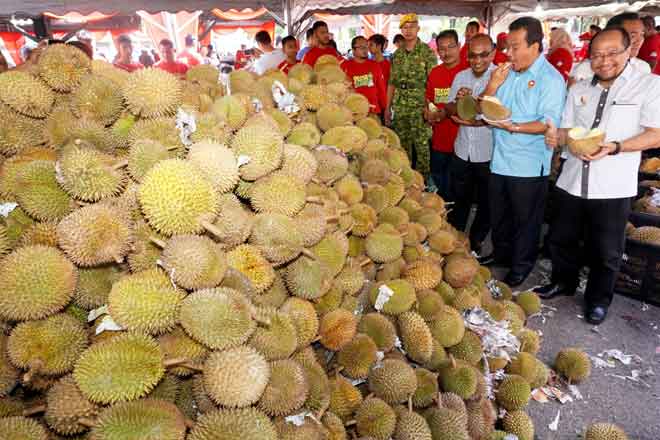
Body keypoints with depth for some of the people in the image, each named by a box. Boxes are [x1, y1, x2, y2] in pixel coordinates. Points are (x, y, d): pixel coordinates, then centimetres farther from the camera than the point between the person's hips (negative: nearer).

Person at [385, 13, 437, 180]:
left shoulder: (427, 52, -4)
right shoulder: (397, 53, 10)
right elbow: (391, 83, 13)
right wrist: (387, 108, 10)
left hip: (420, 106, -4)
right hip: (400, 108, 5)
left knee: (422, 146, -1)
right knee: (402, 146, 11)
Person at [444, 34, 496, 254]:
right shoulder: (461, 76, 5)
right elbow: (449, 109, 8)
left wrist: (475, 122, -26)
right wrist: (459, 101, -14)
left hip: (488, 153, -5)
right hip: (462, 150, 5)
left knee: (486, 202, 13)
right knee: (459, 199, 19)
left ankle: (476, 240, 32)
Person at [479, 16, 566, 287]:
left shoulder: (550, 79, -12)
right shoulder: (505, 73, 7)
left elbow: (549, 123, -18)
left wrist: (513, 127, -28)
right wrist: (493, 86, -8)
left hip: (529, 166, -6)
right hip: (500, 160, 6)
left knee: (525, 221, 9)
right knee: (498, 215, 20)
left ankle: (521, 267, 26)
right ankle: (501, 254, 41)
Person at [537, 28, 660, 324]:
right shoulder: (579, 91, 10)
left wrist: (614, 147, -24)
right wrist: (556, 137, -12)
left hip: (613, 187, -4)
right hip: (573, 181, 4)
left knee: (606, 251, 8)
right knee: (562, 239, 16)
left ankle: (599, 299, 30)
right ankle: (563, 282, 39)